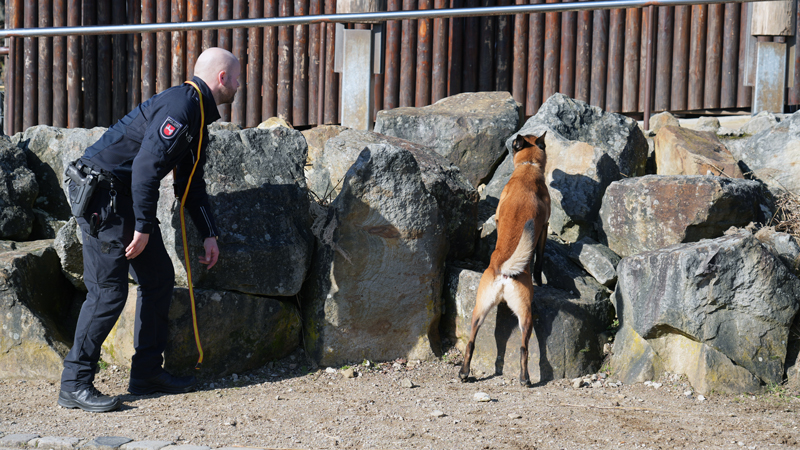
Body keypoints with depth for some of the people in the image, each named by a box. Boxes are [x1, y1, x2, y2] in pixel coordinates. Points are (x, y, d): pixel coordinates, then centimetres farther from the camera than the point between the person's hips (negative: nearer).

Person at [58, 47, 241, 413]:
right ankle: (75, 384, -6)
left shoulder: (197, 115, 16)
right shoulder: (180, 106, -17)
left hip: (125, 197, 11)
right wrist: (143, 228, -22)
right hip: (101, 194, -11)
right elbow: (145, 166, -24)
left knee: (158, 277, 11)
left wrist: (209, 235, 18)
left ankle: (147, 372, 17)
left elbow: (191, 183, 22)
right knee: (109, 290, -12)